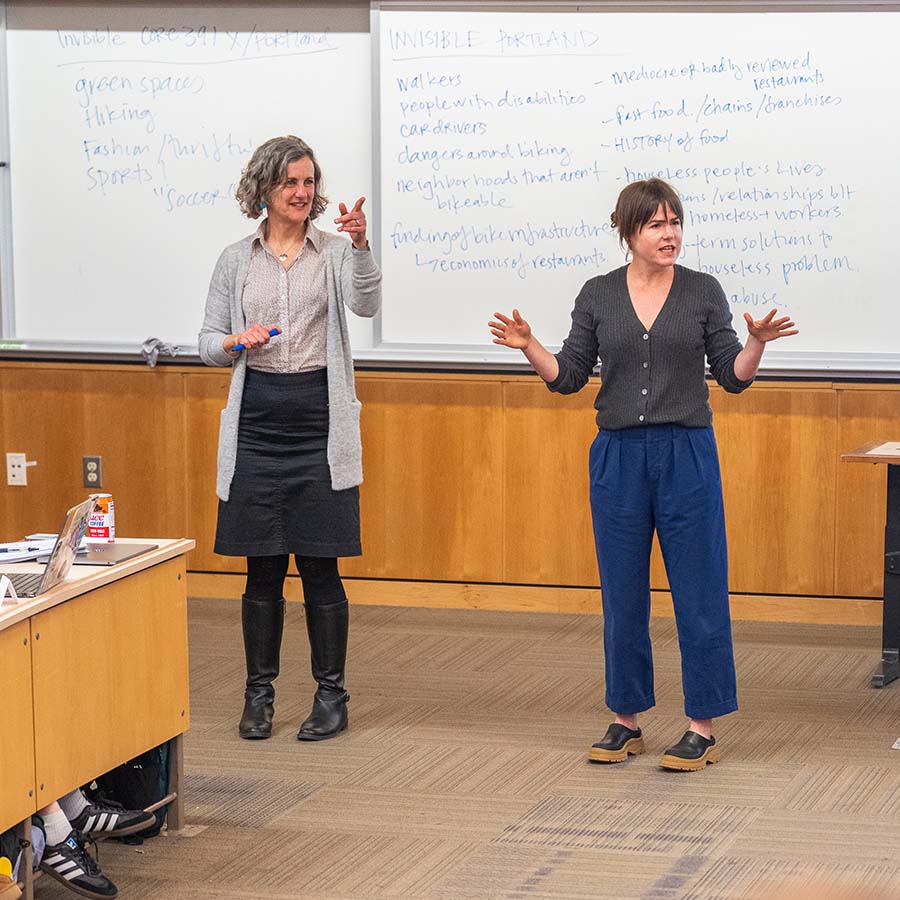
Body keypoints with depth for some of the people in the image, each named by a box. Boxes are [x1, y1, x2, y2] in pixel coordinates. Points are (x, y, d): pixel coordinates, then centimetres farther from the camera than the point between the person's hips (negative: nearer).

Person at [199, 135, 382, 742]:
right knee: (263, 567, 5)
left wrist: (361, 245, -33)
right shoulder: (237, 261, 9)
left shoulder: (334, 252, 3)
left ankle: (331, 695, 10)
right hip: (256, 422, 2)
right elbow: (208, 343, 12)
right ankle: (259, 694, 15)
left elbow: (367, 304, -17)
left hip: (319, 420, -2)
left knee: (321, 566, 1)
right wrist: (236, 343, -10)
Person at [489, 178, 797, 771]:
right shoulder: (598, 295, 4)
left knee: (699, 592, -1)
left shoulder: (703, 291, 1)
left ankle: (703, 728, 6)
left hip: (687, 454, -2)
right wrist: (528, 346, -11)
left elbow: (734, 377, 0)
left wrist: (757, 343, -19)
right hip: (618, 455, 2)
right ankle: (627, 721, 18)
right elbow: (570, 376, 5)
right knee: (623, 594, 7)